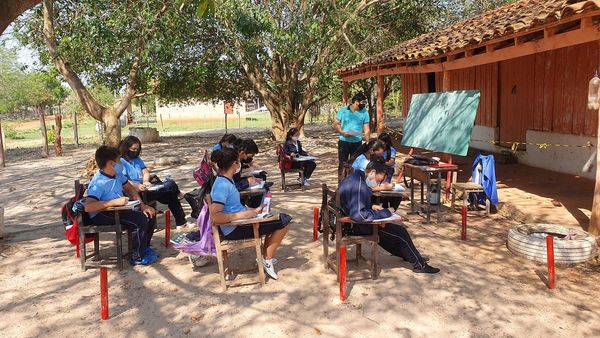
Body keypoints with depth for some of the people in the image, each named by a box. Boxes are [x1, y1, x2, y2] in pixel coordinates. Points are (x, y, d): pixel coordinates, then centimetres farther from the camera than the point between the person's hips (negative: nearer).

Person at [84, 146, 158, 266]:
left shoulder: (117, 174, 1)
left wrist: (142, 205, -2)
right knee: (140, 221, -25)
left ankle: (144, 247, 19)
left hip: (117, 210, 9)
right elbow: (88, 207, -34)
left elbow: (130, 189, 13)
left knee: (149, 214, 0)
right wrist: (114, 202, -36)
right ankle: (137, 258, -8)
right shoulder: (98, 183, -23)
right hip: (101, 215, -9)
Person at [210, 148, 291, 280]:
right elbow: (215, 217, -31)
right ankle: (267, 260, 3)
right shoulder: (222, 185, -22)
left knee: (283, 218, 20)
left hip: (241, 222, 10)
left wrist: (254, 210, 11)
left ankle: (265, 256, 22)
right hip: (235, 229, -10)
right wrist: (242, 214, -30)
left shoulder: (226, 180, 9)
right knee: (284, 222, -9)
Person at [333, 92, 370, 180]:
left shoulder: (364, 112, 1)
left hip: (357, 142, 2)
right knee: (342, 164, 4)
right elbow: (335, 125, -2)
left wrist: (367, 142, -10)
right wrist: (343, 133, -18)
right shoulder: (343, 110, -4)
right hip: (344, 141, -1)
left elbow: (366, 129, 0)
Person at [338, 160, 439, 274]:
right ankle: (419, 265, 15)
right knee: (400, 232, 1)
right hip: (356, 226, -10)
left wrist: (372, 206, 2)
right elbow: (357, 214, -35)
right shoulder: (359, 186, -28)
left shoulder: (354, 178, 5)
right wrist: (382, 213, -21)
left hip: (348, 221, 10)